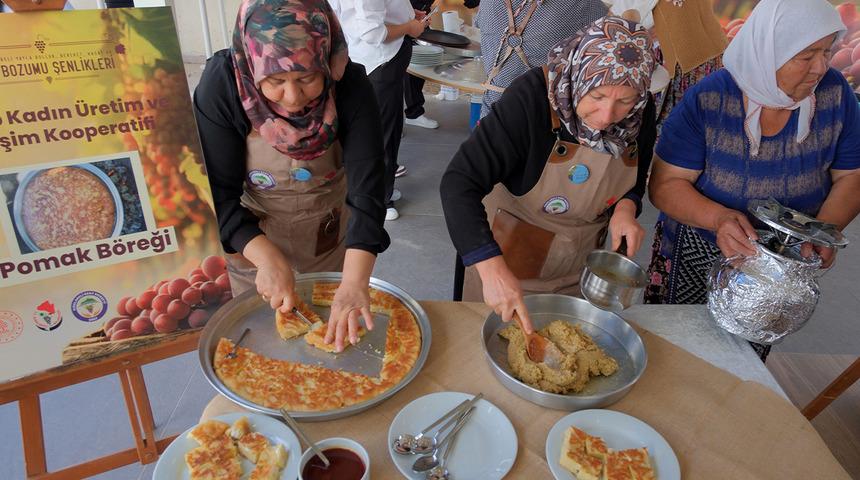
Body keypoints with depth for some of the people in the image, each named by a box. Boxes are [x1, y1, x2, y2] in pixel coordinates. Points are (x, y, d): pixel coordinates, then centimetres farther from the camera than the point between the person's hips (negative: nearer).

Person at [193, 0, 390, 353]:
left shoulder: (350, 85, -24)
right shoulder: (222, 83, -25)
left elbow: (366, 185, -31)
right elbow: (218, 192, -22)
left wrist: (355, 282, -42)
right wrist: (267, 259, -36)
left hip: (333, 236, 1)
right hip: (250, 237, 0)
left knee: (336, 327, 21)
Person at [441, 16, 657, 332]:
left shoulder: (642, 112, -13)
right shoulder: (531, 96, -29)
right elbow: (459, 182, -35)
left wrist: (627, 206, -17)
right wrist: (492, 269, -46)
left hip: (581, 266, 4)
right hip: (510, 256, -4)